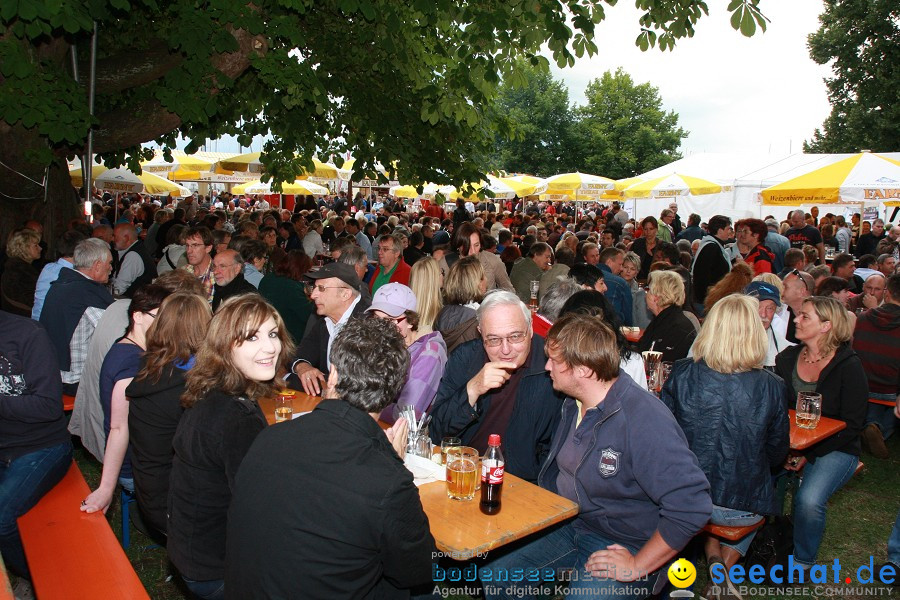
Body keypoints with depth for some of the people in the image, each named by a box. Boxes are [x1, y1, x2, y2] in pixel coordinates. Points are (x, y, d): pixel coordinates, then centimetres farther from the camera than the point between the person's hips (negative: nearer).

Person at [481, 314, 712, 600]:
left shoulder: (645, 421, -26)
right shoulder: (574, 404, 2)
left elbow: (692, 504, -29)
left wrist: (638, 566, -22)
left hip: (624, 544, -7)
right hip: (566, 524, 7)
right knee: (492, 568, -1)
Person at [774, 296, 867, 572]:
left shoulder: (849, 366, -10)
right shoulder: (788, 358, 5)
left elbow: (852, 424, -10)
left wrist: (809, 454, -18)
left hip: (834, 449, -4)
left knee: (808, 499, -28)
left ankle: (803, 562, 0)